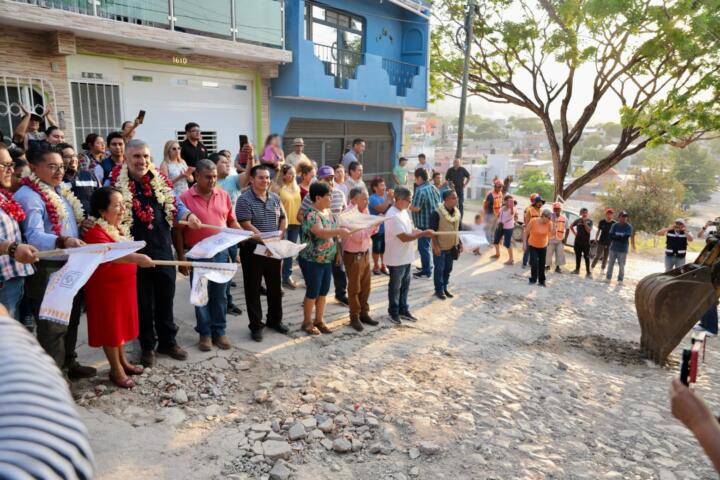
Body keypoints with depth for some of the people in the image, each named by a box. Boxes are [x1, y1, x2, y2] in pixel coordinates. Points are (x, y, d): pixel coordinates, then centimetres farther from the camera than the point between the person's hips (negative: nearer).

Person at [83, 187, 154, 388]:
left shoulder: (117, 228, 7)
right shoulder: (95, 231, -22)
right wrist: (136, 258, -52)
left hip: (124, 284, 9)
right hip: (106, 287, -9)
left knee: (122, 323, 18)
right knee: (110, 327, 4)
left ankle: (123, 361, 32)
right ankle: (116, 369, 16)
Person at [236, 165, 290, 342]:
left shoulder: (275, 198, 8)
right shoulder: (244, 199, -11)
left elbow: (283, 218, 13)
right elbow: (246, 225, -17)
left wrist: (280, 234, -5)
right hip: (252, 249, -5)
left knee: (275, 286, 14)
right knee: (253, 288, 4)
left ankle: (275, 319, 31)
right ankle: (256, 325, 14)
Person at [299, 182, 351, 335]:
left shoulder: (328, 212, 8)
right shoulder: (311, 214, -20)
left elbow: (333, 234, 18)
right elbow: (320, 233, -36)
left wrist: (337, 251, 16)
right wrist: (340, 231, -40)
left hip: (327, 260, 8)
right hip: (312, 261, -8)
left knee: (324, 291, 13)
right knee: (313, 292, 2)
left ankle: (319, 320, 26)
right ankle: (307, 322, 18)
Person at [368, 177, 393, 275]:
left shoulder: (386, 195, 2)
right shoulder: (373, 198, -15)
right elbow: (381, 209, -27)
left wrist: (392, 198, -11)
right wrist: (389, 198, -25)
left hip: (386, 227, 5)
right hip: (377, 228, -5)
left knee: (384, 247, 14)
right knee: (377, 248, 5)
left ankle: (383, 265, 28)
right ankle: (376, 266, 22)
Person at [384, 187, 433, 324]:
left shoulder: (404, 211, 6)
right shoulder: (393, 216, -25)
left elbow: (410, 229, 13)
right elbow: (404, 237, -27)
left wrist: (423, 232, -5)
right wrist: (423, 234, -22)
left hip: (406, 256, 9)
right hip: (396, 258, -9)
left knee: (405, 285, 19)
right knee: (395, 287, 8)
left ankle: (403, 310, 32)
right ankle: (393, 312, 24)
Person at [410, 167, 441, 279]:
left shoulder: (420, 190, -22)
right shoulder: (433, 187, 7)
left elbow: (416, 208, -25)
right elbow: (438, 201, 17)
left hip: (424, 223, -9)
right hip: (433, 221, 9)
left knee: (423, 247, 0)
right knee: (426, 245, 22)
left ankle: (426, 271, 6)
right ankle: (427, 266, 34)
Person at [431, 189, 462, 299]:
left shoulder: (457, 212, 2)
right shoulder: (437, 213, -19)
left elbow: (457, 229, 12)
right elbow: (432, 231, -17)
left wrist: (460, 243, 10)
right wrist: (435, 246, -18)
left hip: (451, 246, 6)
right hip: (440, 247, -6)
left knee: (448, 268, 14)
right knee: (439, 269, 2)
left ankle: (445, 288, 28)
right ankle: (439, 290, 16)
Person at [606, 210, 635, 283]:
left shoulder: (629, 227, -3)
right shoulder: (614, 226, 3)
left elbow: (626, 237, -14)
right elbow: (611, 236, -7)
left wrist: (616, 237, -16)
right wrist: (620, 237, -17)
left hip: (623, 250, -2)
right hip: (613, 248, 2)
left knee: (621, 265, 0)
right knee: (610, 263, 9)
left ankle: (620, 280, 9)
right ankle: (608, 278, 19)